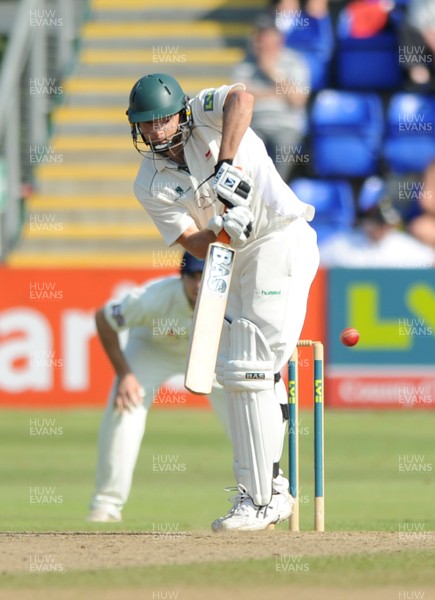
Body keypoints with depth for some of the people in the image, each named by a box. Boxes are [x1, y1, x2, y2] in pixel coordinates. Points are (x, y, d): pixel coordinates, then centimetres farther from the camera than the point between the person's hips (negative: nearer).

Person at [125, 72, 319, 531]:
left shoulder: (206, 114, -9)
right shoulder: (150, 185, 2)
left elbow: (241, 98, -32)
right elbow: (195, 246, -8)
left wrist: (226, 164, -40)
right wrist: (222, 231, -30)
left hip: (283, 239, -8)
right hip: (238, 260, 8)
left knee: (248, 369, -14)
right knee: (235, 369, 13)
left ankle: (257, 500, -13)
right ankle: (271, 491, 23)